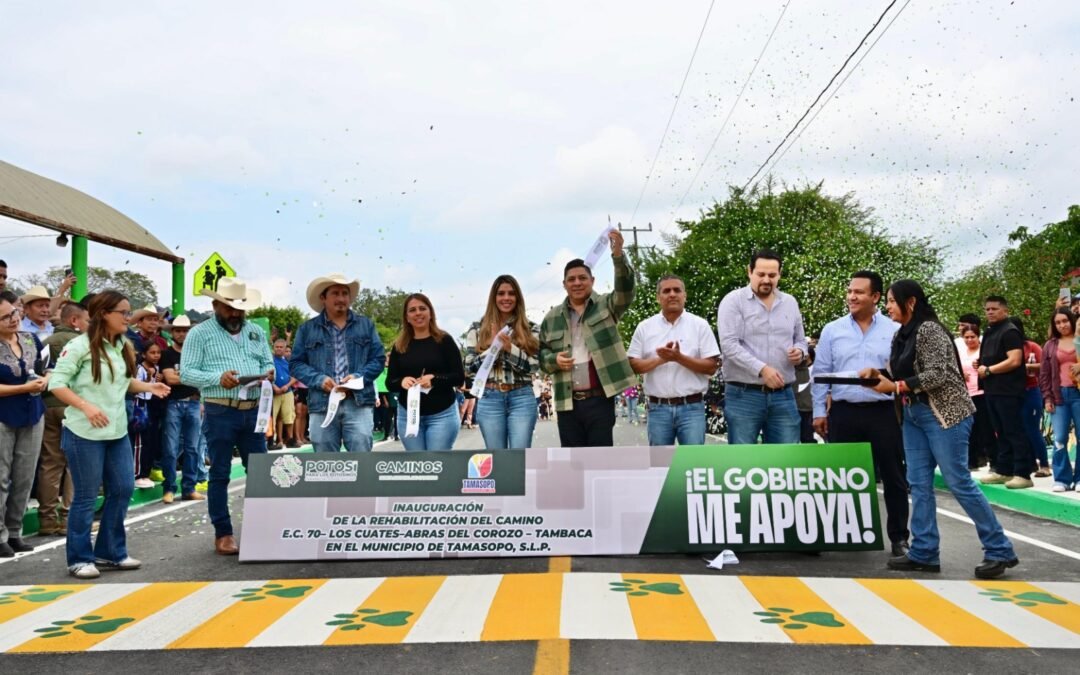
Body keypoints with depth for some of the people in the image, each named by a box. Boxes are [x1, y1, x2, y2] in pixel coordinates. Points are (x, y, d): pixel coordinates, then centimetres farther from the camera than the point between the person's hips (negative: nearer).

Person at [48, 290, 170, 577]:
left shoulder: (123, 347, 9)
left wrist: (148, 387, 0)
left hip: (118, 431, 7)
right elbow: (56, 383, -13)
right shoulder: (80, 345, -12)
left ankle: (110, 553, 24)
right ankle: (79, 559, 18)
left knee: (123, 489, 10)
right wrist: (86, 406, -23)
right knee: (86, 497, 2)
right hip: (85, 433, -7)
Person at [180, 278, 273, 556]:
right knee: (220, 475, 4)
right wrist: (217, 378, -20)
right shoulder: (199, 333, 2)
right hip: (220, 413, -4)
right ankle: (223, 533, 13)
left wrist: (268, 374, -7)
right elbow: (186, 373, -5)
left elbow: (268, 364, 17)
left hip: (253, 411, 4)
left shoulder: (256, 332, 15)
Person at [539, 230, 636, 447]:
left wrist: (618, 255, -31)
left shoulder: (606, 306, 4)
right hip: (567, 402, 3)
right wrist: (554, 360, -9)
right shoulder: (552, 317, 12)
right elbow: (541, 353, 15)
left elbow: (626, 290, -15)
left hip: (599, 399, -3)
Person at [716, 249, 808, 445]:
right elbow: (729, 345, -13)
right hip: (743, 395, -4)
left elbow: (801, 340, 21)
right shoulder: (733, 301, -3)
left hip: (783, 395, 5)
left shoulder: (790, 303, 13)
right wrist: (762, 369, -23)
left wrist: (800, 351, -4)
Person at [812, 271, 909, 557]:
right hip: (844, 413, 1)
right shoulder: (832, 330, 5)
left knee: (893, 478, 6)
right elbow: (821, 374, 6)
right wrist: (819, 412, 2)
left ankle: (899, 537, 18)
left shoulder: (896, 331, 2)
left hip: (884, 413, -1)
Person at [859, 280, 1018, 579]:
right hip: (914, 415, 9)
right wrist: (879, 375, -1)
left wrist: (895, 386, -20)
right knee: (919, 483, 4)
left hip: (945, 414, -9)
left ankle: (999, 550, 8)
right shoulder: (900, 335, 12)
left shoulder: (928, 329, -14)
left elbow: (938, 375, -20)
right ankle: (924, 552, 8)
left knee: (958, 482, -5)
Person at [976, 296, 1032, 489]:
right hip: (993, 390, 9)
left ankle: (1023, 474, -3)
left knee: (1014, 432, -6)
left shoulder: (1009, 331, -11)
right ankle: (1003, 470, 19)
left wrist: (988, 370, -15)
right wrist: (981, 365, 7)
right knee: (1001, 433, 13)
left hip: (1008, 391, -9)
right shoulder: (989, 332, 17)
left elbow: (1014, 361, -21)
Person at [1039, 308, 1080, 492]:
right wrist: (1047, 398, 3)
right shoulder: (1050, 345, 11)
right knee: (1059, 439, -1)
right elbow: (1044, 374, 10)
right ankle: (1062, 478, 5)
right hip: (1059, 396, 2)